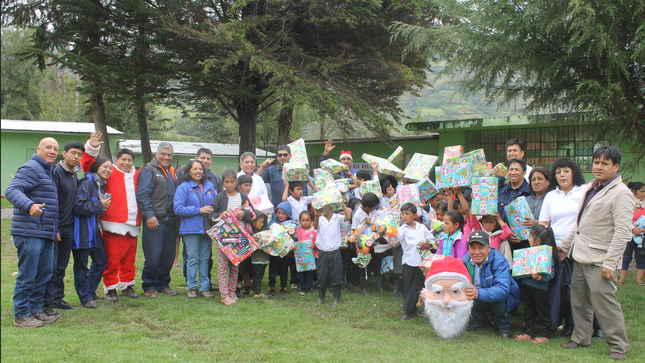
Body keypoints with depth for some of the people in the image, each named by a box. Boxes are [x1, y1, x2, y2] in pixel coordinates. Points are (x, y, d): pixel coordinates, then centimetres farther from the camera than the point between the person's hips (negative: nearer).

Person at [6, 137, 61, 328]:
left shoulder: (49, 172, 21)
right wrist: (29, 206, -40)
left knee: (44, 273, 13)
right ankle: (21, 315, 4)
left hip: (46, 234, 10)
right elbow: (12, 190, -23)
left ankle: (35, 310, 23)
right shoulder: (31, 168, -9)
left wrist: (54, 230, 27)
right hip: (30, 233, -10)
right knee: (27, 275, -5)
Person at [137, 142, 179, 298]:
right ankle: (150, 286, 7)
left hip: (170, 221, 6)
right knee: (153, 256, -5)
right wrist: (149, 215, -17)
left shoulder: (173, 172, 19)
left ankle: (163, 284, 22)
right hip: (155, 220, -6)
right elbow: (142, 195, -9)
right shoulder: (149, 170, -1)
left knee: (169, 255, 10)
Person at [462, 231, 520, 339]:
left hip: (506, 300, -4)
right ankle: (480, 320, 6)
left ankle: (503, 325, -5)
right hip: (480, 302, 4)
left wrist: (479, 294, -57)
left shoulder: (499, 262, -25)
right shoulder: (464, 261, -10)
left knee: (498, 295, -37)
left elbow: (503, 289, -40)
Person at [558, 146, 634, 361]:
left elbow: (623, 232, -18)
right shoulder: (590, 189, 16)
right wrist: (565, 246, 25)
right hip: (580, 257, 8)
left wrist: (609, 263, -22)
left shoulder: (621, 194, -12)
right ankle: (581, 338, 28)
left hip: (599, 261, -8)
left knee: (605, 304, -6)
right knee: (579, 301, 15)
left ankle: (619, 347, 6)